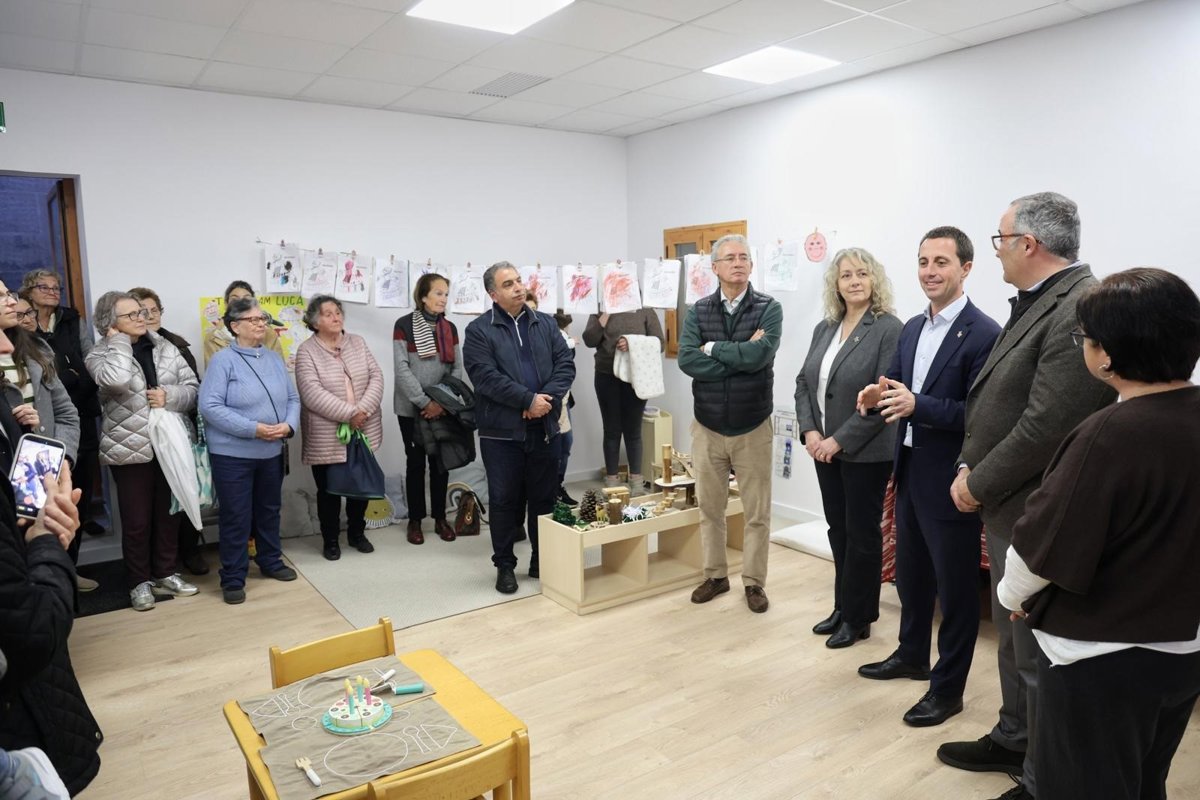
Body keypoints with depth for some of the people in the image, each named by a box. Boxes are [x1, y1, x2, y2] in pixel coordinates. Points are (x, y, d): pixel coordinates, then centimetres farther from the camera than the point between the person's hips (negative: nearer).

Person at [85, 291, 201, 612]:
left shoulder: (166, 348, 6)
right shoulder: (100, 354, -4)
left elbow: (194, 390, 4)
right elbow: (117, 380, -28)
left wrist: (169, 396, -16)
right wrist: (120, 341, -13)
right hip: (130, 450, -3)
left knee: (169, 513, 13)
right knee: (136, 520, 5)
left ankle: (165, 574, 29)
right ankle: (139, 582, 21)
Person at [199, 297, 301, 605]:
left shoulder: (274, 359, 8)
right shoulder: (223, 360, -11)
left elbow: (293, 398, 8)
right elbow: (209, 407, -18)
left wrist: (289, 425, -12)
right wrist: (253, 429, -23)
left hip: (272, 452, 6)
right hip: (233, 454, -6)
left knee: (269, 511, 18)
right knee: (236, 518, 1)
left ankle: (271, 561, 35)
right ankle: (233, 580, 13)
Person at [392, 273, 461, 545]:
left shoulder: (450, 328, 8)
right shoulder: (404, 325, -6)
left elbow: (457, 369, 5)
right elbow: (402, 369, -12)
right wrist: (425, 402, -17)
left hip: (443, 408, 4)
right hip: (411, 408, -4)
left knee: (440, 462, 8)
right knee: (416, 463, 4)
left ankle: (440, 518, 19)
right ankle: (415, 520, 15)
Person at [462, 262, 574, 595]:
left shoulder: (545, 323, 10)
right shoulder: (479, 330, -4)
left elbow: (566, 365, 3)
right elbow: (486, 377, -15)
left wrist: (546, 399, -14)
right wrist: (529, 399, -18)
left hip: (545, 429, 4)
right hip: (502, 432, -3)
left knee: (544, 499, 12)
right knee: (504, 501, 6)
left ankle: (542, 562, 26)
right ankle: (505, 566, 20)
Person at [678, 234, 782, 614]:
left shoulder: (769, 308, -6)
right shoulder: (698, 311, 1)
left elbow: (760, 355, -23)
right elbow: (686, 360, -14)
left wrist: (713, 348, -12)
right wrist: (740, 357, -18)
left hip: (752, 426, -2)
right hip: (707, 425, 2)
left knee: (757, 511, 8)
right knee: (709, 507, 13)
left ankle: (754, 581, 23)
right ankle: (715, 574, 30)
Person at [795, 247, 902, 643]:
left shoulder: (889, 329, -12)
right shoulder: (824, 328, 8)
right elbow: (803, 382, 9)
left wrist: (840, 440, -18)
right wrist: (810, 431, -5)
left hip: (865, 453, -6)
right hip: (825, 449, 6)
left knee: (862, 533, 7)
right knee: (838, 529, 15)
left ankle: (859, 617, 22)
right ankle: (843, 607, 30)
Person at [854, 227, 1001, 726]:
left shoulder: (984, 334, -16)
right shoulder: (912, 329, 9)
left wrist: (917, 405, -30)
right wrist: (877, 397, -12)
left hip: (950, 480, -8)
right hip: (909, 473, 8)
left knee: (955, 586, 8)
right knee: (910, 572, 22)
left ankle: (948, 686, 23)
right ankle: (911, 654, 42)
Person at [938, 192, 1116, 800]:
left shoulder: (1080, 310, -21)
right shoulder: (1034, 305, 11)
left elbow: (1045, 428, -25)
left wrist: (979, 483, -13)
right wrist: (968, 466, 5)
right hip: (1007, 506, 10)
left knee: (1039, 654, 5)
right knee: (1013, 638, 23)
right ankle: (1014, 741, 42)